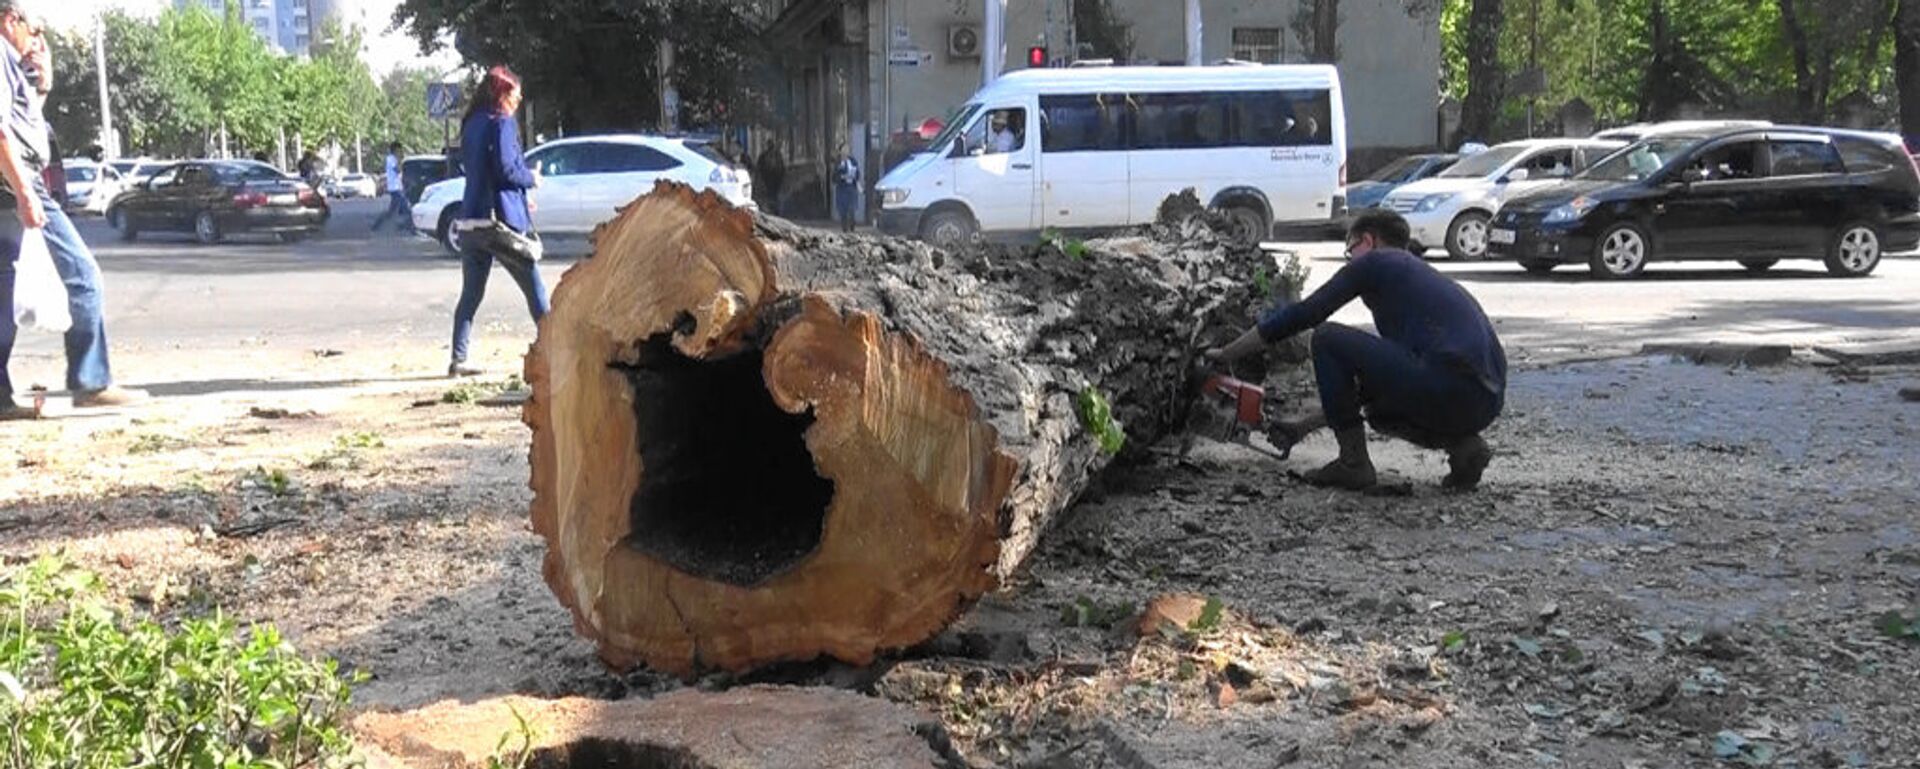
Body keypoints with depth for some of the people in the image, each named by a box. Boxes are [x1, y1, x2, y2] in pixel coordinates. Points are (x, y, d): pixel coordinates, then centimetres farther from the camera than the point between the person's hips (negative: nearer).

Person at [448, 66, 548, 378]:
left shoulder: (471, 125, 16)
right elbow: (506, 169, -18)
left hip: (471, 217, 7)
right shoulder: (501, 122, -9)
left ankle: (458, 359, 4)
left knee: (471, 294, 8)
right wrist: (531, 179, 2)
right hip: (501, 218, -7)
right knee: (534, 288, 2)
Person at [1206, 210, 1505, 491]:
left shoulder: (1374, 262, 8)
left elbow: (1301, 316, 5)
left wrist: (1224, 354, 15)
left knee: (1327, 339, 3)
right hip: (1487, 404, 9)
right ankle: (1462, 444, 11)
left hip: (1449, 387, -9)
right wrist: (1303, 427, 39)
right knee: (1381, 408, 36)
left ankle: (1353, 462, 5)